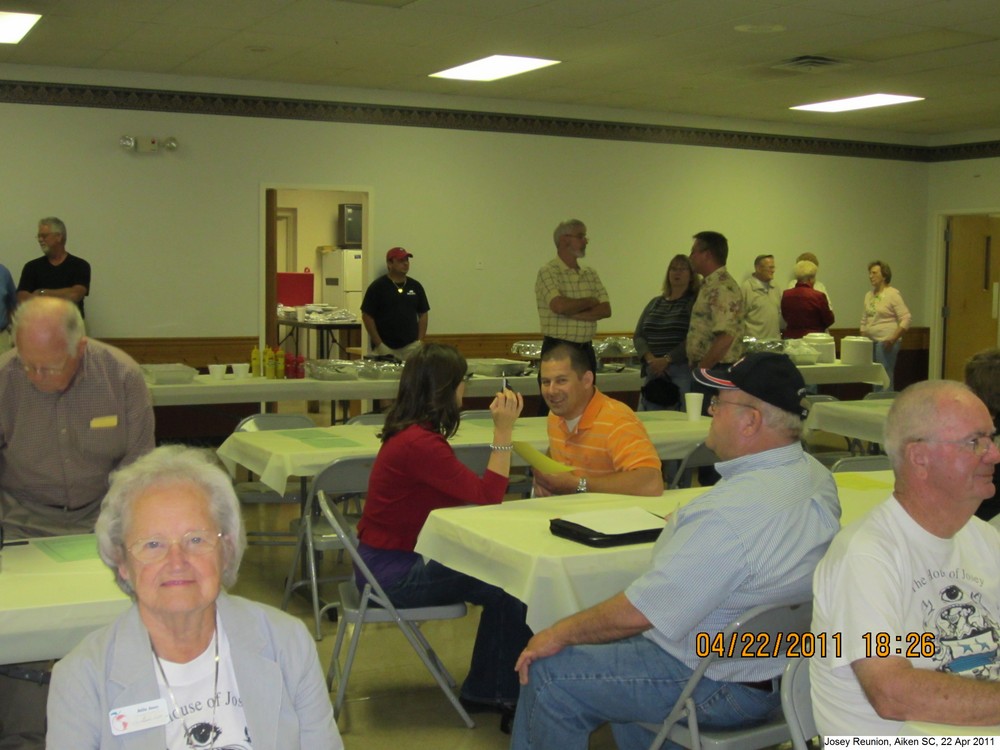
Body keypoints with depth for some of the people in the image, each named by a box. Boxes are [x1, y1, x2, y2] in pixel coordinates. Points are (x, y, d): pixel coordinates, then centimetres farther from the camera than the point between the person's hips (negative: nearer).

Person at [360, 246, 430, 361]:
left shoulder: (415, 286, 9)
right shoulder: (377, 287, -3)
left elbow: (423, 315, 14)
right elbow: (367, 316, -3)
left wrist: (420, 341, 3)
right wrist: (379, 345, -8)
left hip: (411, 347, 3)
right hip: (386, 349, -3)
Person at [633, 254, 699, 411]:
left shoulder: (695, 302, 2)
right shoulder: (655, 303, 19)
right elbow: (638, 336, 13)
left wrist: (666, 360, -14)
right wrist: (650, 358, -5)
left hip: (682, 370, -5)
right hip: (653, 371, 5)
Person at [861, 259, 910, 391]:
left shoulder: (893, 294, -7)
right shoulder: (869, 295, 14)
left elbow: (905, 319, -11)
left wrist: (893, 339, -18)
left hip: (886, 343, -7)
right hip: (870, 342, 7)